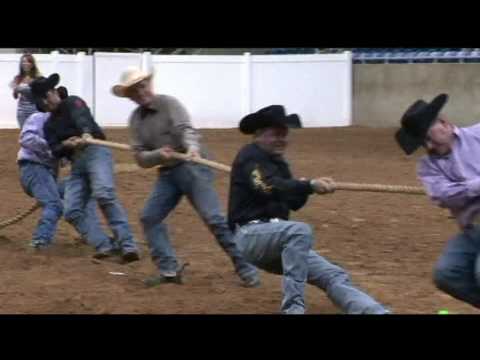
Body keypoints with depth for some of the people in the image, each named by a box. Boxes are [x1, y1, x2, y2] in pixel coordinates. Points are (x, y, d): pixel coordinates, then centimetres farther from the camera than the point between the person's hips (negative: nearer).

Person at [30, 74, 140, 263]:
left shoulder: (72, 102, 6)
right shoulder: (49, 125, 23)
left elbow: (82, 118, -17)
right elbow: (55, 151, 8)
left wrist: (86, 134, -41)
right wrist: (65, 144, -17)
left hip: (96, 152, -8)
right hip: (77, 163, 8)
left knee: (104, 194, -30)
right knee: (72, 212, -7)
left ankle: (128, 246, -36)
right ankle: (105, 246, -11)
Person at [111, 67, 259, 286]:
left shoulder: (169, 103, -7)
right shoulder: (135, 120, 9)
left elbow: (186, 129, -23)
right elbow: (140, 157, 3)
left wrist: (192, 148, -45)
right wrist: (158, 154, -20)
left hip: (192, 167, -7)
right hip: (167, 173, 7)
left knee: (214, 218, -14)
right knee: (149, 218, 0)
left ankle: (245, 269, -10)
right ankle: (170, 270, 6)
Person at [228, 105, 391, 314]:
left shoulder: (277, 162, 18)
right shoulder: (250, 156, -8)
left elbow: (294, 203, 16)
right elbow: (269, 187, -27)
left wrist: (303, 188, -7)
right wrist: (309, 185, -38)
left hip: (277, 240, 9)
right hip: (250, 235, -9)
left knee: (334, 276, -6)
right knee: (300, 231, -35)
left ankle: (378, 312, -20)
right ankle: (293, 307, -32)